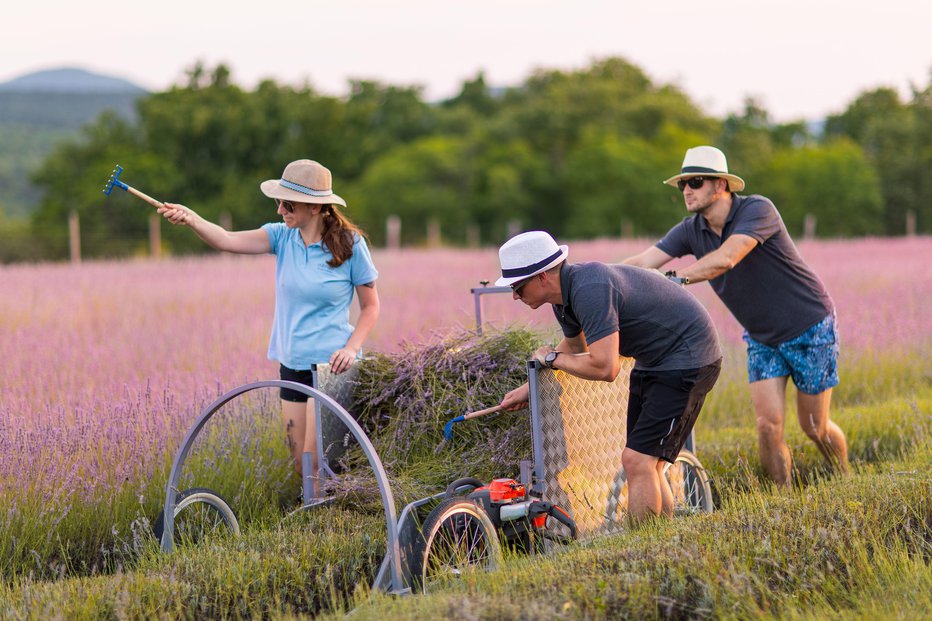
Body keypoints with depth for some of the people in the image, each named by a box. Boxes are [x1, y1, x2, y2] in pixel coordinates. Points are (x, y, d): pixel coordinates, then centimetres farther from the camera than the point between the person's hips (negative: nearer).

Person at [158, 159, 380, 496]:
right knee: (299, 465, 9)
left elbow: (371, 307, 1)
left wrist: (352, 347, -15)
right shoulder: (282, 236, 1)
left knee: (315, 460, -10)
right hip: (292, 365, 5)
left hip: (331, 366, -5)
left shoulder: (350, 245, -8)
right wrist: (191, 219, -32)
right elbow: (228, 240, -15)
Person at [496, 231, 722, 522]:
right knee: (644, 464, 11)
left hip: (687, 359, -10)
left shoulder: (590, 290, -29)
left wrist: (552, 358, -16)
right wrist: (528, 388, 27)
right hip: (653, 361, 10)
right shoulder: (566, 293, 3)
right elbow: (575, 345, 25)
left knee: (637, 461, -15)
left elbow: (605, 367, -34)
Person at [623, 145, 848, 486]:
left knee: (814, 427, 3)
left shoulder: (757, 210, -24)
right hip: (762, 339, 5)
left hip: (810, 329, -5)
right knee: (768, 425, -7)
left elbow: (725, 259, -40)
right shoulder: (691, 230, -4)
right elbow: (643, 261, -14)